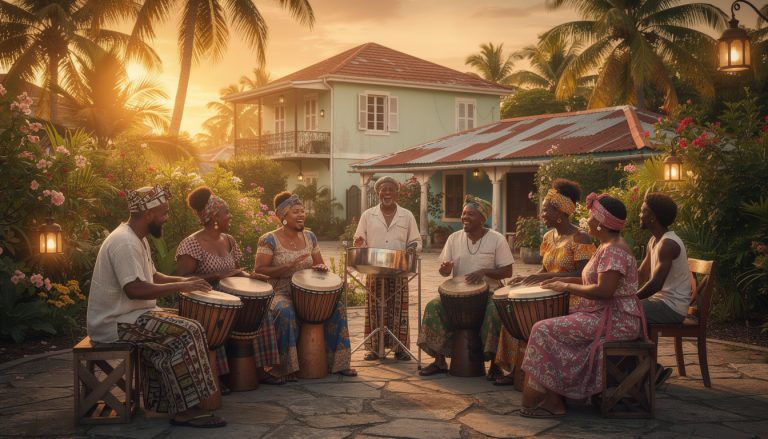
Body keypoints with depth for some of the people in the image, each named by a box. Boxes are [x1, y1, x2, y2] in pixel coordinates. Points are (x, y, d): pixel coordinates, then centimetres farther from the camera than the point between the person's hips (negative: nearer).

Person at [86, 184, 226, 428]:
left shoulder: (136, 239, 13)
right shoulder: (125, 242, -21)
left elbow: (152, 276, 23)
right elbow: (136, 289, -30)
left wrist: (182, 280, 6)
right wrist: (181, 287, -23)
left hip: (127, 314, 11)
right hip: (116, 322, -11)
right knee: (186, 332, -19)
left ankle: (162, 402, 9)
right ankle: (185, 410, -14)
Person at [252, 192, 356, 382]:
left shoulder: (309, 237, 10)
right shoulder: (269, 240, -7)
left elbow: (319, 264, 18)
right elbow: (258, 270, -14)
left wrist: (321, 267, -7)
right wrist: (288, 267, -25)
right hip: (280, 293, -5)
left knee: (337, 307, -13)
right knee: (286, 312, -37)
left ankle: (336, 361, 0)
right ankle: (281, 368, -26)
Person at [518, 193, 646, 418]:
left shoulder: (613, 250, -20)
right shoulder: (608, 246, 14)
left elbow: (603, 290, -27)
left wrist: (567, 287, -16)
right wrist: (566, 280, 12)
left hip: (615, 321, -11)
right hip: (605, 314, 11)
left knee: (545, 331, -15)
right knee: (557, 323, 12)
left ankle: (554, 402, -9)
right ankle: (554, 394, 10)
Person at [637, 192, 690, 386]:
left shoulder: (668, 244, -20)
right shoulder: (654, 241, 12)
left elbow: (656, 284, -27)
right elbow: (641, 276, 18)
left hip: (672, 306, -10)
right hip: (660, 299, 10)